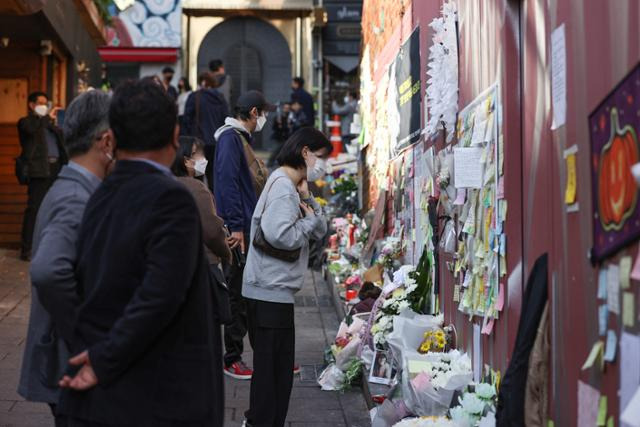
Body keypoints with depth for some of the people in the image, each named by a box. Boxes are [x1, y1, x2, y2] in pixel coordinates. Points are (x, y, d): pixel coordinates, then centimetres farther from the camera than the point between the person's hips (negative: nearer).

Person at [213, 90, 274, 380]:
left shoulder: (241, 138, 18)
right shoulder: (230, 138, -13)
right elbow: (227, 183, -21)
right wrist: (236, 226, -24)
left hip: (250, 229, 10)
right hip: (239, 230, -10)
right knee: (239, 295, -3)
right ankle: (232, 359, 6)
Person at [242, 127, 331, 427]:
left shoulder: (292, 186, 18)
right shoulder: (282, 186, -15)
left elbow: (320, 231, 15)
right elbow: (279, 234, -29)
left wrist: (307, 198, 1)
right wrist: (308, 220, -12)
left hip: (274, 291, 11)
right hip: (271, 290, -11)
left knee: (273, 365, 17)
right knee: (273, 366, -5)